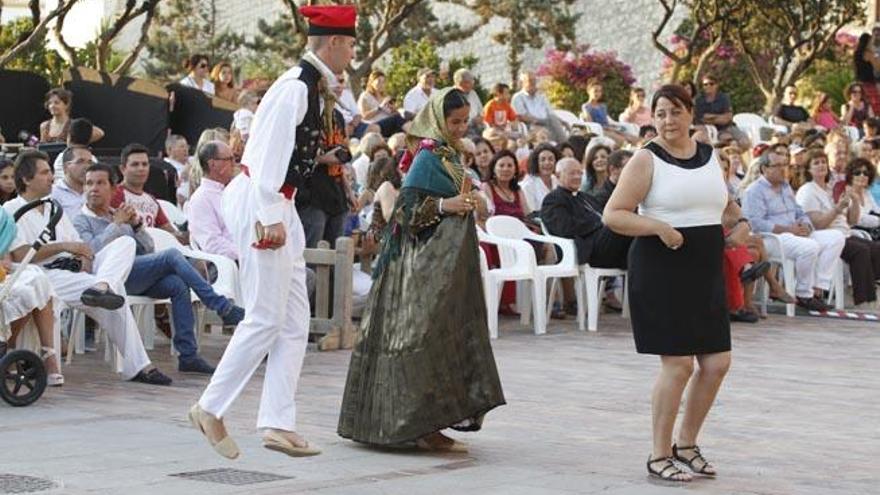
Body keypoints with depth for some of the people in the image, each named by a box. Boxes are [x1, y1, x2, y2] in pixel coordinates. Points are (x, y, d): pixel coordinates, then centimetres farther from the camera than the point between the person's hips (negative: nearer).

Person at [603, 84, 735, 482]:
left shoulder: (709, 155, 11)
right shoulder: (647, 159, -7)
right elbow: (612, 215, -12)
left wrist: (725, 223, 11)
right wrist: (659, 228, -22)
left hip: (705, 270, 7)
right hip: (662, 270, -6)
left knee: (717, 362, 6)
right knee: (678, 363, -8)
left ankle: (686, 445, 23)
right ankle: (659, 456, 5)